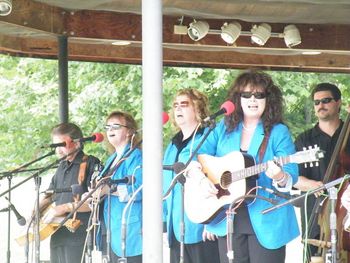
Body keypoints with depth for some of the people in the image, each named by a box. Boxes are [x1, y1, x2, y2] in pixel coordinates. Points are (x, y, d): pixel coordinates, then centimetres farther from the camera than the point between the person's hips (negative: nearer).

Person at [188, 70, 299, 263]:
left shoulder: (278, 132, -2)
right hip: (228, 221, 4)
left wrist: (280, 177, -30)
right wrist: (201, 178, -14)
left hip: (266, 223, -3)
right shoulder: (224, 129, 9)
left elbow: (292, 177, -8)